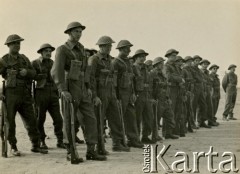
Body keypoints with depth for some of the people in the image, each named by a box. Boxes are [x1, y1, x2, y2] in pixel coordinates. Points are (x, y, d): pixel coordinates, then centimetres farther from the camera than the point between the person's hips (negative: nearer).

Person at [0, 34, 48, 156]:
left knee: (31, 120, 3)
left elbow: (33, 73, 11)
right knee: (10, 122, 1)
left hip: (25, 95, 4)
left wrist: (27, 71, -11)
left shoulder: (24, 59, 16)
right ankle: (13, 147, 12)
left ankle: (35, 146, 11)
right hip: (11, 95, -4)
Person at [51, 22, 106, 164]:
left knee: (91, 119, 0)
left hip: (82, 90, 7)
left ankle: (91, 151, 3)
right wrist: (63, 90, -28)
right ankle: (71, 153, 8)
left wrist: (88, 88, 12)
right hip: (70, 90, -7)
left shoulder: (81, 49, 15)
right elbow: (57, 71, -18)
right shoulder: (62, 50, -8)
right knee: (70, 122, -1)